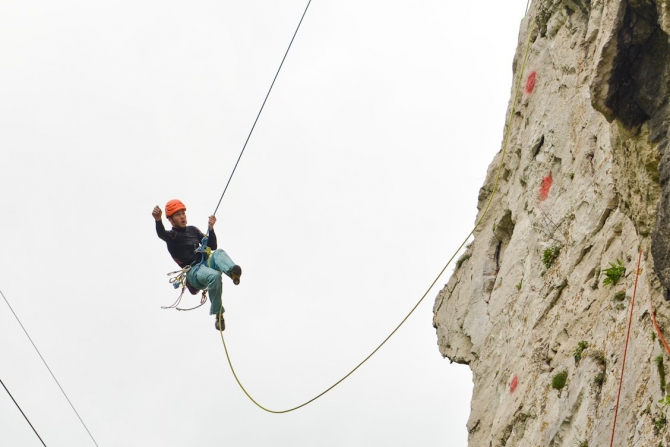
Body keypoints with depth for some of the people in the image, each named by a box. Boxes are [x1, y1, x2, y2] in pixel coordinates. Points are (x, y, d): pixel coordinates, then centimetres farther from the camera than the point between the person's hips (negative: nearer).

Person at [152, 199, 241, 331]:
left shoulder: (192, 230, 23)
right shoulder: (172, 236, 4)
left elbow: (212, 246, 22)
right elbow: (161, 234, -21)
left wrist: (211, 229, 6)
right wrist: (158, 220, -43)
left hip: (206, 263, 5)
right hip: (193, 272, -5)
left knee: (218, 253, -26)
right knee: (214, 276, -35)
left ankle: (232, 271, -55)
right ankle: (218, 314, -27)